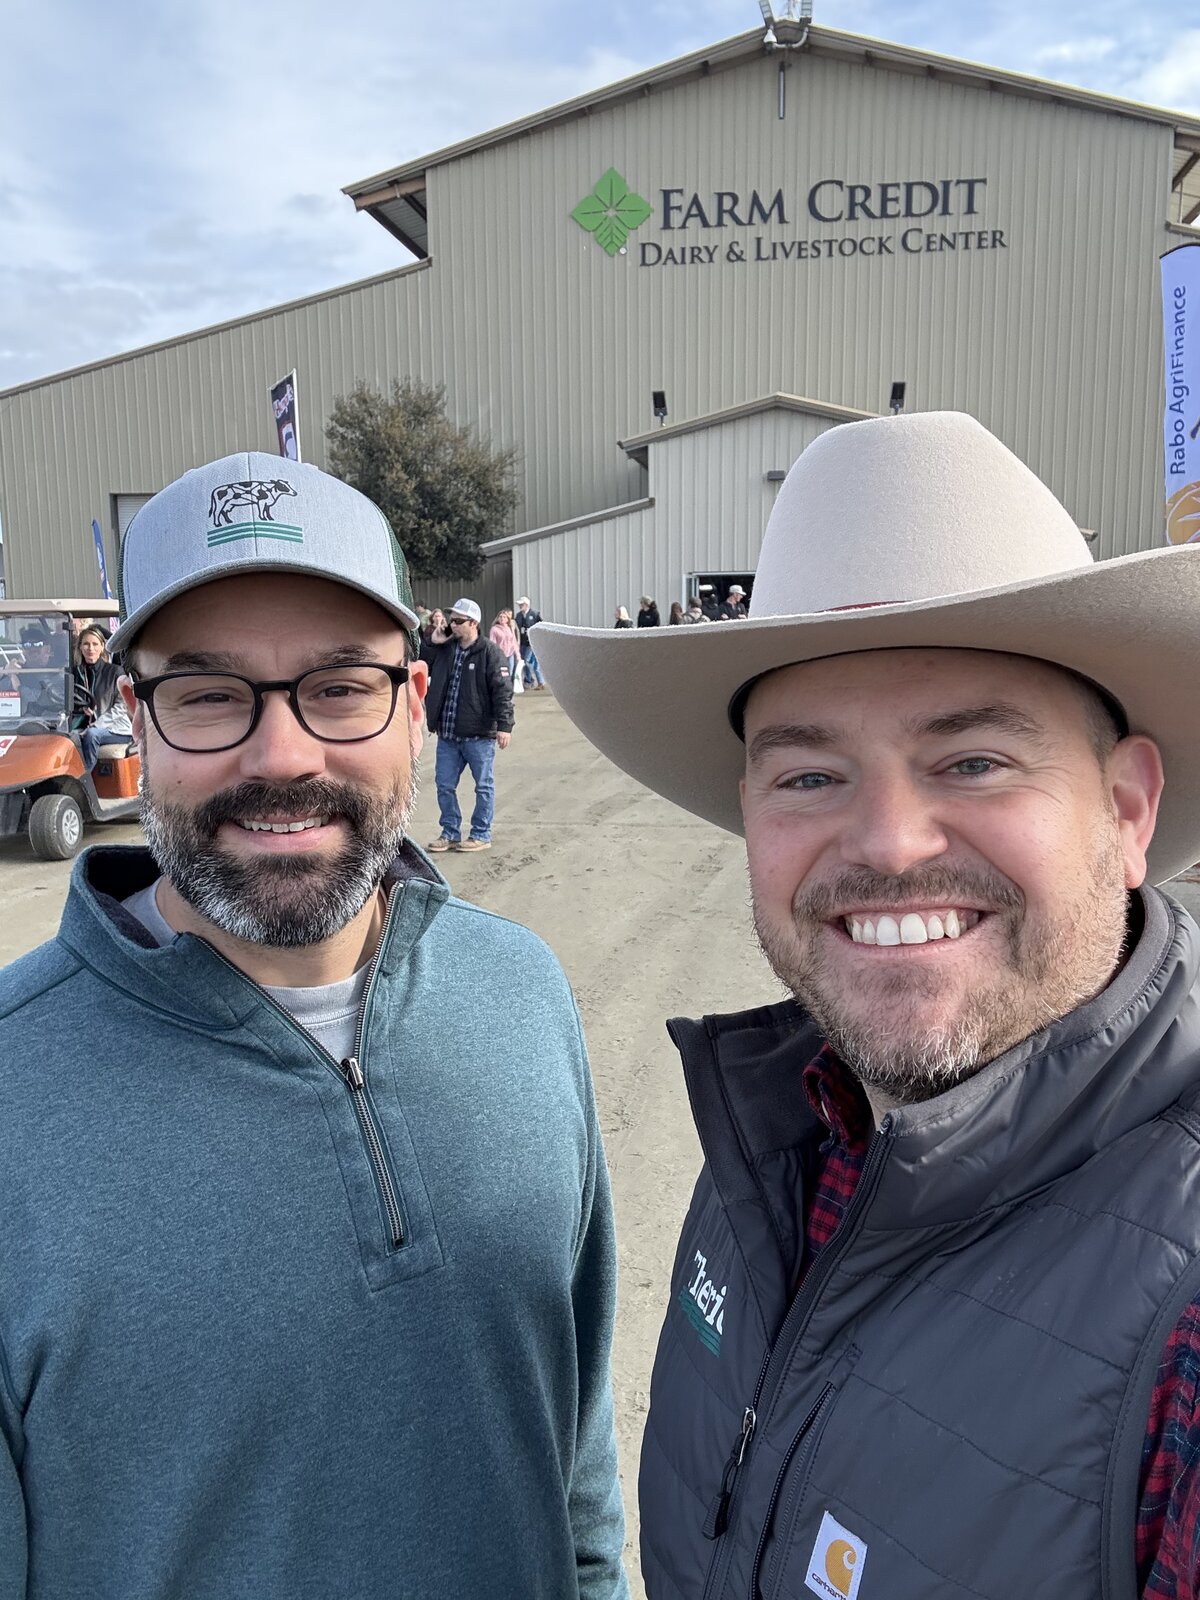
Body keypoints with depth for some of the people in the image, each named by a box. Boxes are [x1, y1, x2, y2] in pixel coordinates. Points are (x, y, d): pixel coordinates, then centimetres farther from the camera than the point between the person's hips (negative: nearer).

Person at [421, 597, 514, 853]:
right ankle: (450, 833, 23)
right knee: (445, 785, 10)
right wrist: (432, 643, 3)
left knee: (484, 786, 7)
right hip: (447, 735, 6)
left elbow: (503, 692, -13)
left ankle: (481, 835, 17)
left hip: (479, 735, -6)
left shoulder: (490, 652, -9)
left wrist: (504, 726, -21)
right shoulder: (443, 649, 9)